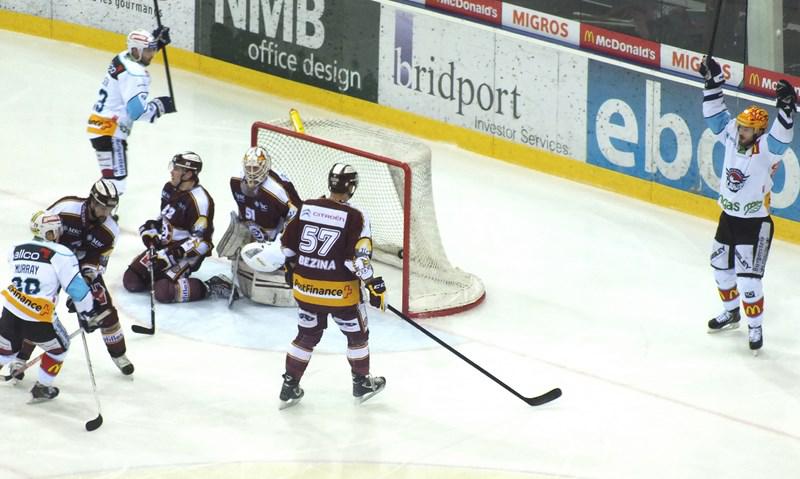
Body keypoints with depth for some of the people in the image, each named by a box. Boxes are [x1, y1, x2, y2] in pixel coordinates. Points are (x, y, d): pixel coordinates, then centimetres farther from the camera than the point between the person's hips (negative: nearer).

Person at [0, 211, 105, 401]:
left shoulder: (16, 250, 10)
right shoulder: (61, 254, -7)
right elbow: (76, 287, -8)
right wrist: (88, 315, 3)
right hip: (38, 322, -4)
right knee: (59, 347, 24)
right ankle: (42, 388, 31)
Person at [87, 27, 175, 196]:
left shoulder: (122, 58, 7)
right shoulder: (135, 74, -20)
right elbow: (138, 111, -25)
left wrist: (156, 41, 19)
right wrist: (159, 106, -8)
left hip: (98, 125, 10)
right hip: (109, 131, -10)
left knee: (114, 177, 20)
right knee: (115, 182, -14)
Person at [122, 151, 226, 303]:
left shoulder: (199, 201, -23)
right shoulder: (169, 189, 4)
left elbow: (201, 241, -24)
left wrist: (171, 255, -27)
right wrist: (150, 228, 1)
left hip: (186, 253, -8)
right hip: (164, 245, 8)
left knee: (164, 292, -26)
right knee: (131, 280, 1)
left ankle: (209, 288, -11)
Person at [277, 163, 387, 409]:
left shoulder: (306, 208, -2)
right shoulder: (354, 218, -16)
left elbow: (287, 245, 8)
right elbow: (358, 258, -22)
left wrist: (292, 268, 25)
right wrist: (374, 285, -14)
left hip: (305, 287, 4)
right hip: (340, 292, -4)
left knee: (307, 335, 20)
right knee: (357, 333, 19)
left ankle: (289, 388, 20)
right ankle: (362, 383, 32)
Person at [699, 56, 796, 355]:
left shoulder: (766, 149, -20)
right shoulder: (732, 137, -3)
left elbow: (781, 137, -40)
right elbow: (716, 115, 5)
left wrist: (786, 107, -53)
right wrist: (713, 82, -3)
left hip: (755, 223, -7)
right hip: (728, 217, 7)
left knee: (748, 279, -10)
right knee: (721, 267, 21)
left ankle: (755, 327, 5)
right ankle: (731, 312, 43)